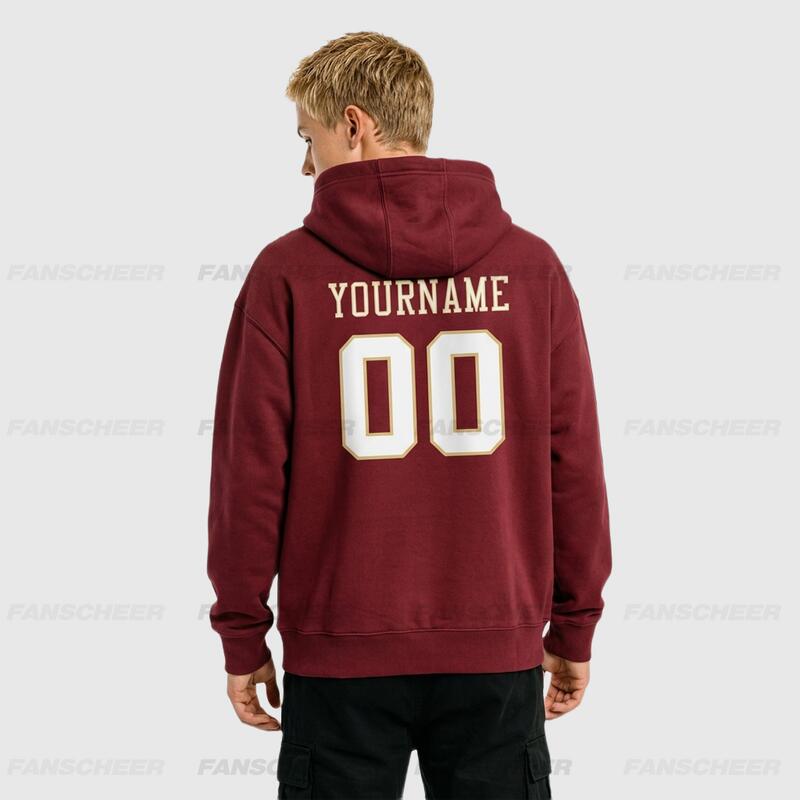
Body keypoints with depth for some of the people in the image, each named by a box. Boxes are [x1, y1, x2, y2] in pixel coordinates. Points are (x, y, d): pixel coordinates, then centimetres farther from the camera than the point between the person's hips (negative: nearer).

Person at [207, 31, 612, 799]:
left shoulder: (288, 273, -6)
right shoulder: (531, 266, -1)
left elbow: (249, 468, -6)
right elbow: (573, 462, 0)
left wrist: (242, 638, 5)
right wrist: (574, 629, 10)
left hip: (340, 652, -1)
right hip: (498, 648, 2)